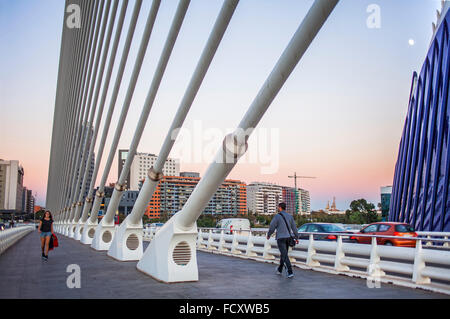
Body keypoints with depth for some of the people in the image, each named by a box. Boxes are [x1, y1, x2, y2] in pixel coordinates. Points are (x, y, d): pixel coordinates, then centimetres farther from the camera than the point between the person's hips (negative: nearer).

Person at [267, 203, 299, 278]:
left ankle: (290, 272, -14)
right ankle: (280, 269, 34)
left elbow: (272, 227, -6)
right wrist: (296, 238, 13)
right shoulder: (290, 216, 7)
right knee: (283, 254, 19)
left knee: (284, 255, -6)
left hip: (280, 238, -6)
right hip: (288, 237, 6)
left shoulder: (277, 216, -10)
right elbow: (294, 227, 7)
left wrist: (268, 235, 11)